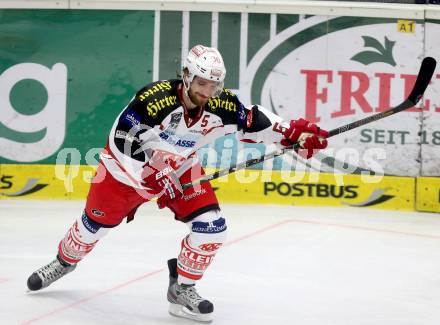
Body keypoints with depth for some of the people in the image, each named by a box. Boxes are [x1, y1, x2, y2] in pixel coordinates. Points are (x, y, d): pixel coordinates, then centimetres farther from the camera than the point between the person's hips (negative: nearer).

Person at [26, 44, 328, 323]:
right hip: (129, 165, -4)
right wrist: (156, 182, -30)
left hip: (181, 167, 4)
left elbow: (253, 121, -5)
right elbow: (123, 143, -29)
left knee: (212, 227, -11)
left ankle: (182, 289, 6)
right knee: (96, 222, 10)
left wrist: (295, 130, -18)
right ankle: (63, 262, 41)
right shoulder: (154, 99, -34)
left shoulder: (221, 104, -20)